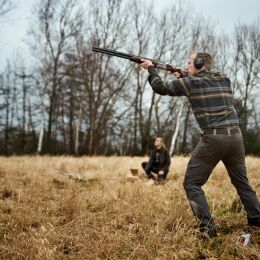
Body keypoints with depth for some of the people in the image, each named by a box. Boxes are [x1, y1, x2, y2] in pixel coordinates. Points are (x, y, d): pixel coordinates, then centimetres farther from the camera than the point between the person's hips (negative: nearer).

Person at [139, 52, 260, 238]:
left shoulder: (190, 82, 1)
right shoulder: (225, 80, 16)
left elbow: (160, 88, 10)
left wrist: (151, 68, 25)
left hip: (214, 138, -6)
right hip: (235, 136, 6)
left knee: (192, 183, 4)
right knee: (242, 181, 22)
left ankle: (208, 227, -5)